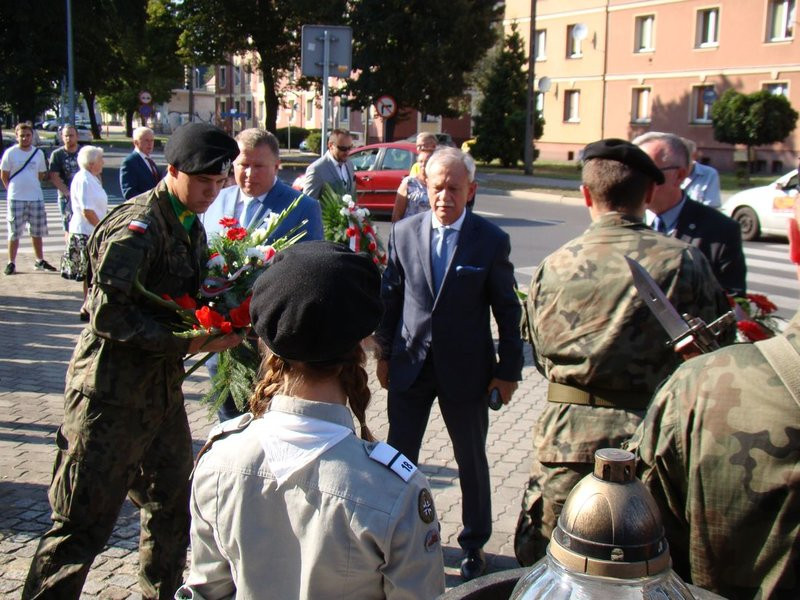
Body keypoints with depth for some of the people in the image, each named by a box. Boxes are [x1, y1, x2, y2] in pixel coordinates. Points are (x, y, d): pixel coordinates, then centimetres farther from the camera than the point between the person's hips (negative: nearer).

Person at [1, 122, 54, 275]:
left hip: (36, 198, 3)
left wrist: (31, 186, 6)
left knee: (37, 232, 12)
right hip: (15, 199, -3)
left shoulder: (39, 153, 4)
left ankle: (40, 261, 23)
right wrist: (14, 189, 0)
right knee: (14, 233, 2)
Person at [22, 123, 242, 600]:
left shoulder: (191, 226, 12)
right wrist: (188, 343, -22)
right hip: (112, 394, -9)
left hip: (163, 389, 9)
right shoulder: (137, 224, -17)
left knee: (173, 506, 19)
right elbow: (108, 313, -23)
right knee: (85, 523, -1)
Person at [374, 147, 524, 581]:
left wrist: (509, 370, -3)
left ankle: (474, 543, 33)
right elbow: (390, 296, 6)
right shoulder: (403, 232, -2)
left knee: (472, 461, 13)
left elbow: (507, 309, -4)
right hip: (410, 364, 2)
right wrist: (384, 353, 7)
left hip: (466, 369, -2)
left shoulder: (492, 240, -8)